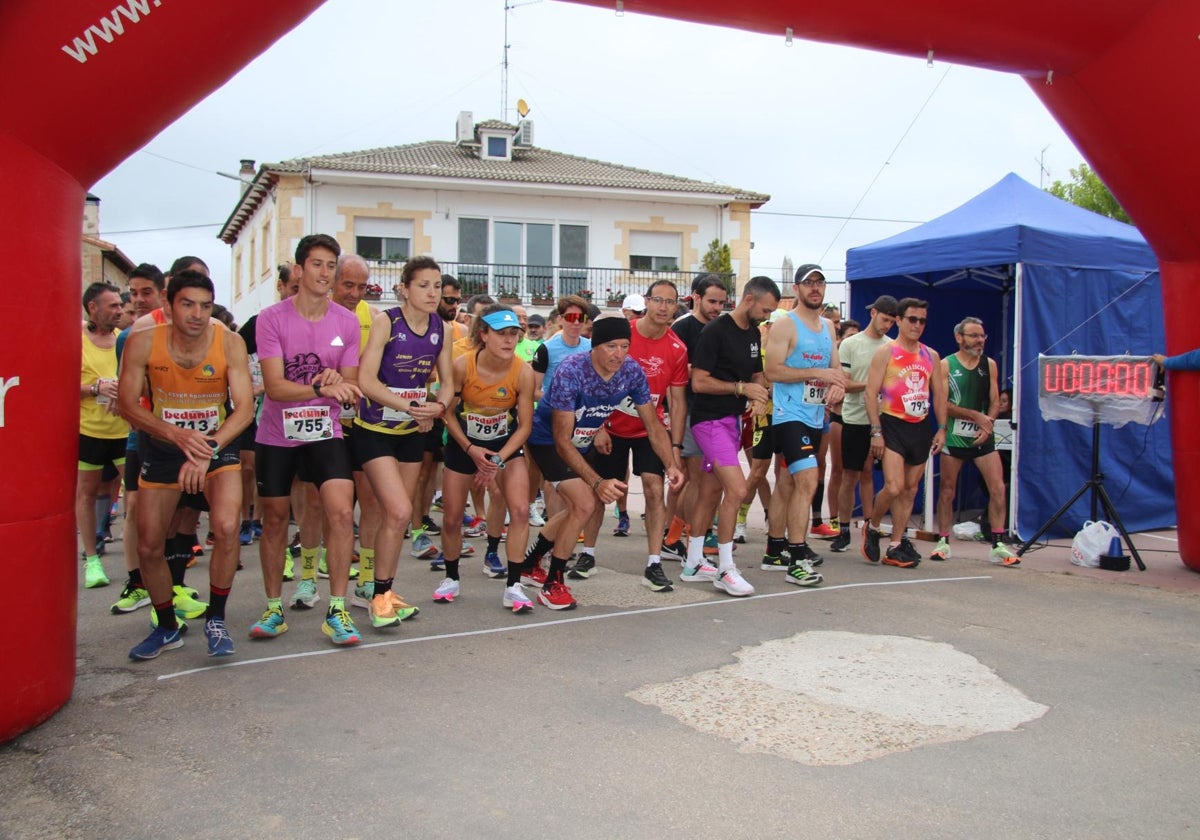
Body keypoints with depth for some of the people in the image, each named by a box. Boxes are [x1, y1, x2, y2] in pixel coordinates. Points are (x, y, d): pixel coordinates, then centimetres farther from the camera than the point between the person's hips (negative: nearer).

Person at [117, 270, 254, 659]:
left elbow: (245, 408, -19)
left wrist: (208, 449, -34)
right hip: (162, 447, 2)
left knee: (226, 527, -24)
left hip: (219, 444, -2)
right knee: (149, 545, 5)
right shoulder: (142, 343, -15)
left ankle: (216, 619, -1)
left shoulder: (230, 343, -17)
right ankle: (167, 627, 29)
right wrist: (176, 434, -29)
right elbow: (129, 405, -12)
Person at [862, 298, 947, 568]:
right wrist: (876, 432, -15)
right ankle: (872, 527, 10)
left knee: (910, 490, 7)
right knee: (894, 487, -17)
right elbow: (870, 393, -9)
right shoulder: (885, 353, -5)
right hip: (893, 425, -6)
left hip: (921, 427, 6)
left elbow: (939, 393, 16)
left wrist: (941, 428, 7)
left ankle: (896, 546, 15)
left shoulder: (931, 355, 11)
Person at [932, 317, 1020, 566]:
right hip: (954, 436, -3)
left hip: (983, 437, 3)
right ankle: (943, 542, 15)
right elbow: (943, 405, -10)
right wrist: (976, 416, -15)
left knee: (998, 488, -7)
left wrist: (988, 422, -11)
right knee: (947, 490, 4)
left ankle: (998, 545, -1)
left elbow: (995, 401, 8)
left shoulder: (989, 364, 8)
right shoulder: (945, 365, -3)